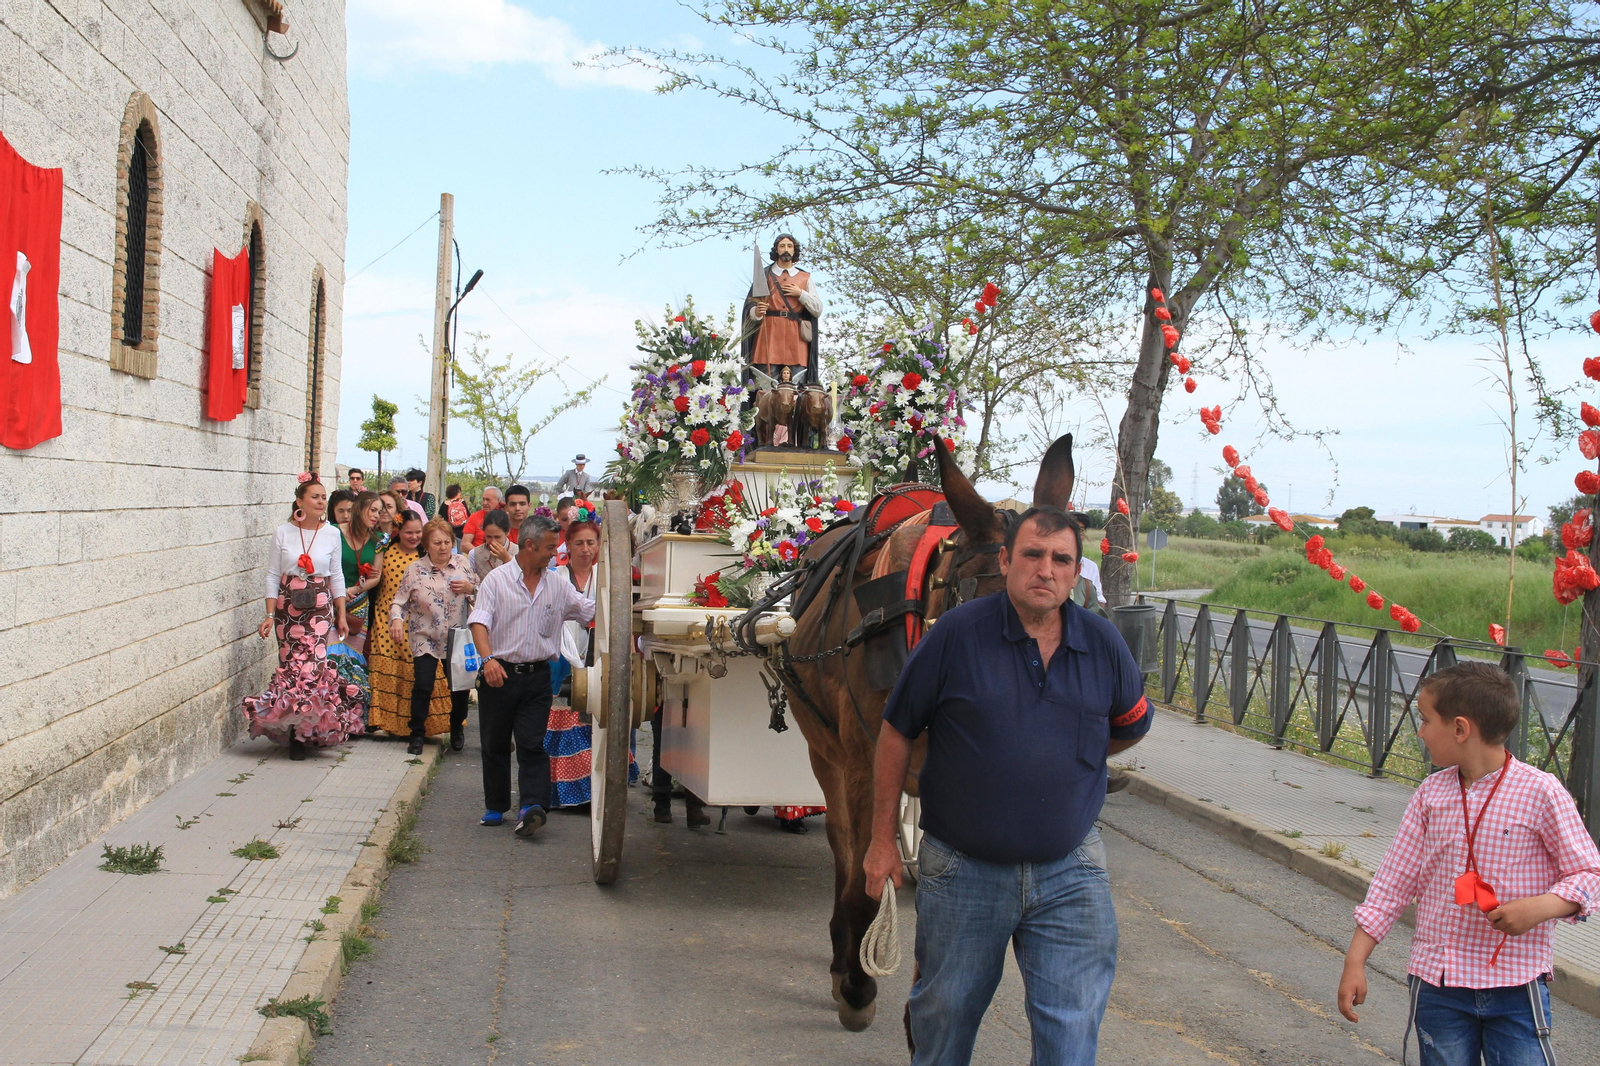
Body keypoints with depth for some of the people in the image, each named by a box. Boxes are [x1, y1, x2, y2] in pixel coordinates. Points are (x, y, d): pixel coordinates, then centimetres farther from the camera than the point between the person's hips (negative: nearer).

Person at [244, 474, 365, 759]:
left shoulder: (331, 534, 5)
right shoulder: (283, 533, 1)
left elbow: (336, 576, 11)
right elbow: (273, 576, 3)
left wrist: (342, 615, 8)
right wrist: (270, 615, -3)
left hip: (320, 608, 0)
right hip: (288, 607, 0)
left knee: (311, 664, -13)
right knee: (292, 664, -3)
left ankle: (302, 731, -1)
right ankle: (298, 731, 11)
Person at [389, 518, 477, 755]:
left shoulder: (463, 564, 0)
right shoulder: (415, 570, -4)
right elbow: (399, 602, -1)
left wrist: (470, 588, -15)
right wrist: (397, 620, -21)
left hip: (458, 639, 1)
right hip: (425, 639, -1)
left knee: (460, 686, 4)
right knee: (423, 686, -11)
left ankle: (457, 730, 31)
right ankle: (417, 734, 9)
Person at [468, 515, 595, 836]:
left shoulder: (558, 587, 9)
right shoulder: (497, 579, -2)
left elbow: (592, 611, 12)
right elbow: (479, 622, -12)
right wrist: (488, 658, -28)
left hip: (537, 677, 2)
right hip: (500, 674, -1)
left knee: (533, 744, -8)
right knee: (495, 745, 8)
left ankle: (532, 806, -17)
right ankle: (495, 807, 21)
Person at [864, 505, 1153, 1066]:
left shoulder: (1104, 645, -2)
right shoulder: (955, 635, -11)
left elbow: (1129, 727, 19)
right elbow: (896, 734, -3)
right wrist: (882, 840, -1)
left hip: (1070, 872, 2)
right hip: (963, 868, -1)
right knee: (945, 1018, 16)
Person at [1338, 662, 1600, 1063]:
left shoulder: (1539, 791, -8)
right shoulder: (1430, 794, 3)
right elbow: (1395, 880, 7)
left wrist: (1539, 908, -22)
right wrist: (1355, 961, 4)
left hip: (1516, 983, -3)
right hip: (1438, 981, 4)